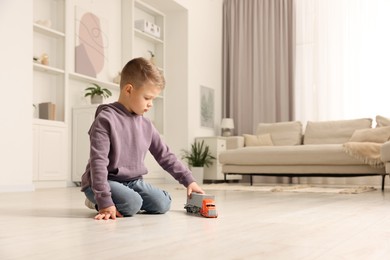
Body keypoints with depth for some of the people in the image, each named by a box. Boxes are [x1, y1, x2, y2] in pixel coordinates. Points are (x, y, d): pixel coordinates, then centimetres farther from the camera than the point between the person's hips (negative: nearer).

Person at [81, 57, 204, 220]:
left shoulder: (146, 125, 5)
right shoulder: (105, 120, -16)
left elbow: (165, 155, 12)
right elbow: (98, 161, -22)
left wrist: (188, 180, 6)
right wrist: (105, 201, -28)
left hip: (133, 181, 6)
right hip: (107, 181, -6)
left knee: (162, 204, -12)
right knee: (131, 204, -31)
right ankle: (97, 201, -2)